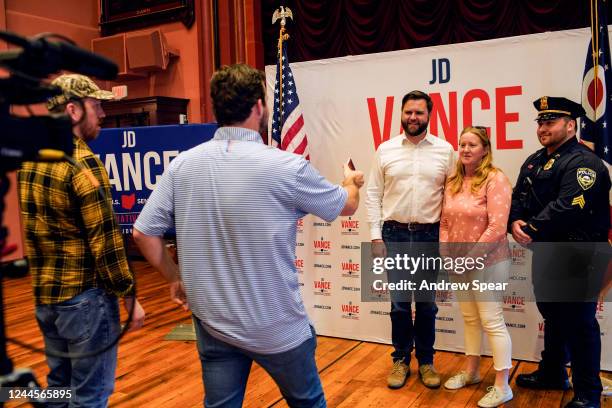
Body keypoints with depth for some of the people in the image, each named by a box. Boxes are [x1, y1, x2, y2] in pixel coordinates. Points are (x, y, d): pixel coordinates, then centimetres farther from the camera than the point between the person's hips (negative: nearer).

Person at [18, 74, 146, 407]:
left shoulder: (30, 160, 8)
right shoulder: (83, 163, -18)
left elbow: (30, 227, 15)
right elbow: (105, 241, -19)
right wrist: (129, 296, -11)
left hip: (42, 295, 8)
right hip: (84, 295, -8)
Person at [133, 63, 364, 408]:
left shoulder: (182, 165, -8)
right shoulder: (286, 166, -17)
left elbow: (143, 233, -2)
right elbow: (347, 206, 0)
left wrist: (175, 278, 13)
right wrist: (352, 182, 23)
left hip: (212, 324, 4)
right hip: (277, 327, -3)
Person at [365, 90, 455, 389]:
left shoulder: (445, 150, 1)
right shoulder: (385, 150, 2)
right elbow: (373, 195, 2)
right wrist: (376, 237, -3)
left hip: (430, 235, 0)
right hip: (394, 234, 0)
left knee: (427, 302, 11)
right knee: (399, 302, 8)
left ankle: (426, 361, 27)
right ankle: (401, 360, 25)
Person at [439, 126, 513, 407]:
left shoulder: (495, 179, -14)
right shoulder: (453, 182, 7)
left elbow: (497, 228, -20)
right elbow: (445, 222, 10)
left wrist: (471, 257, -18)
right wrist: (446, 254, 0)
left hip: (488, 262, -7)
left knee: (492, 321, -1)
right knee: (469, 318, 18)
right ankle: (471, 371, 35)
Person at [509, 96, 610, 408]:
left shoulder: (584, 163, -14)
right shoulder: (534, 162, 13)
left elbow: (567, 208, -26)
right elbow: (519, 198, 8)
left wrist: (532, 230, -18)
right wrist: (515, 223, -12)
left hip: (577, 256, -8)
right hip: (544, 253, 8)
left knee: (578, 323, 0)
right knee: (552, 315, 21)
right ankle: (552, 374, 37)